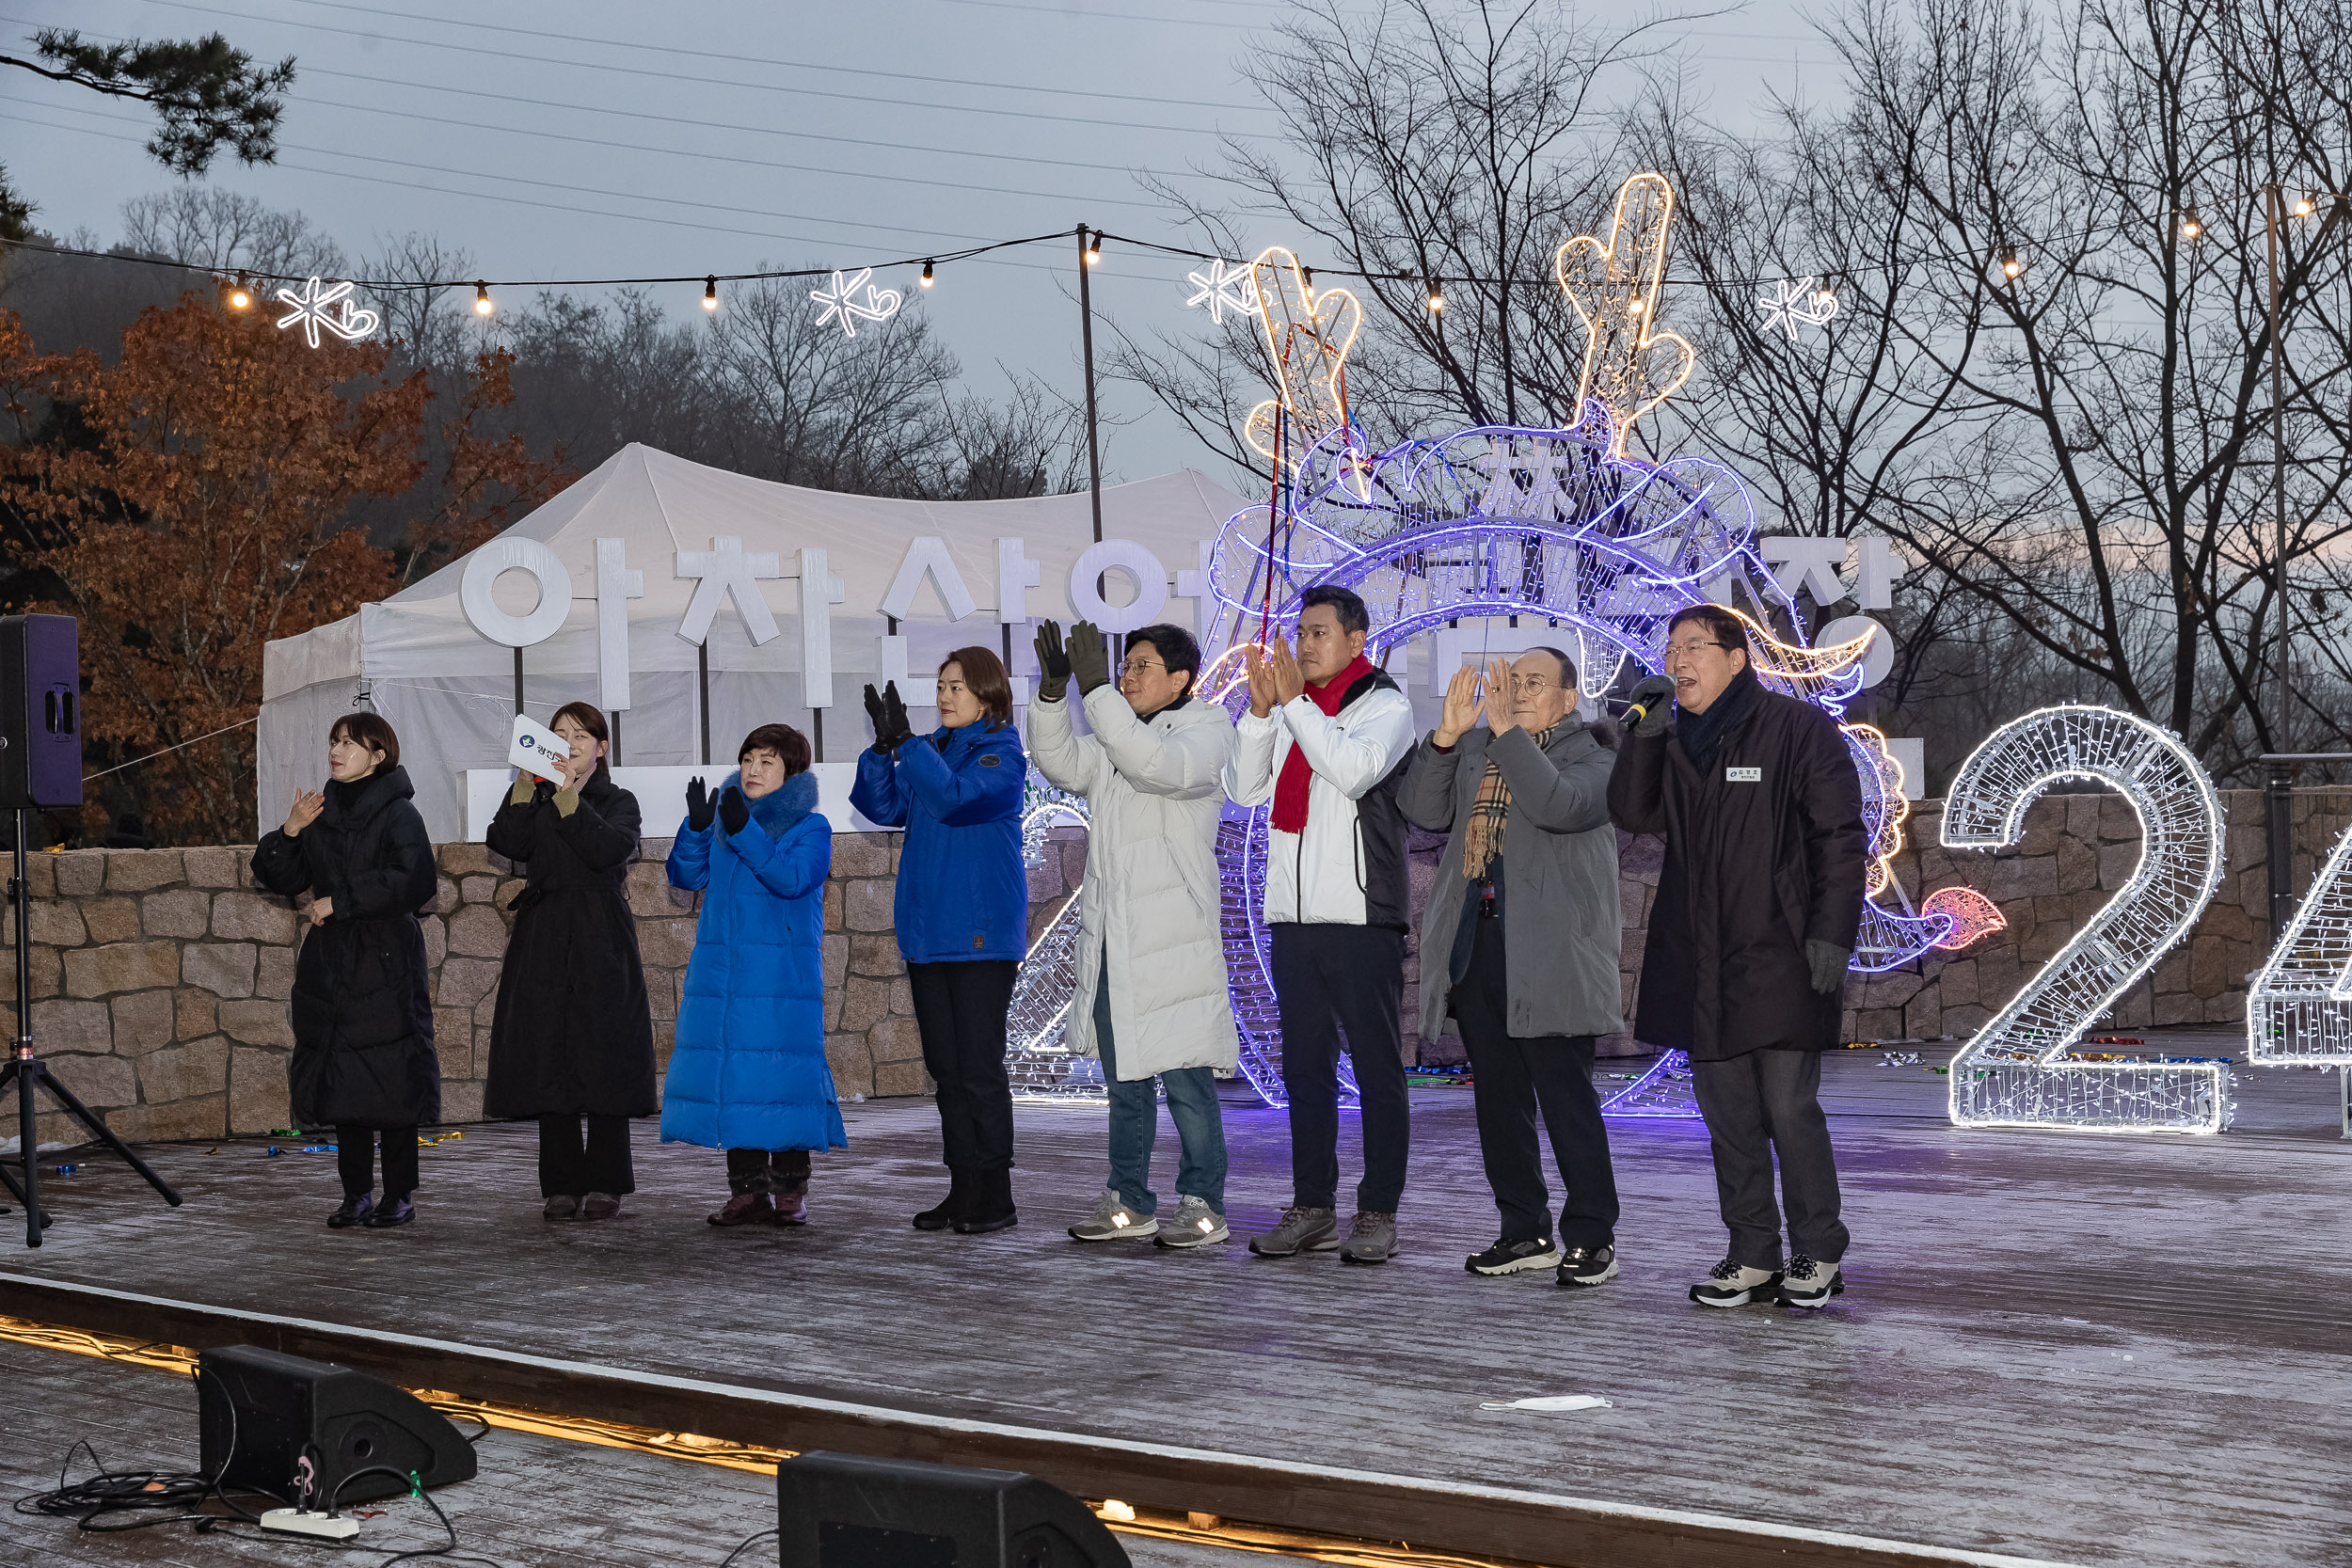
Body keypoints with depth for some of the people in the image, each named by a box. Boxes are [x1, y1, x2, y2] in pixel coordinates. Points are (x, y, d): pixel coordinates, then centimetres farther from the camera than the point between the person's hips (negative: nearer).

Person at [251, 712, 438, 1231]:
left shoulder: (398, 814, -5)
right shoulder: (320, 813, 12)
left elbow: (412, 882, -18)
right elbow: (282, 879, 14)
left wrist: (340, 901, -17)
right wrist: (290, 832, -4)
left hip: (386, 964, -6)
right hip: (329, 966, 6)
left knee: (391, 1080, -4)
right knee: (340, 1080, 6)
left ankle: (400, 1194, 4)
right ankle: (357, 1193, 13)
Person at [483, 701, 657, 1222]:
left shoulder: (618, 802, 7)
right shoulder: (534, 799, 15)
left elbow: (608, 850, -14)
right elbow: (509, 843, -6)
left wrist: (568, 798, -18)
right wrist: (526, 785, -13)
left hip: (600, 943, -3)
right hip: (543, 941, 3)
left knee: (602, 1059, -5)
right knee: (549, 1061, 0)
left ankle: (605, 1184, 1)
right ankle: (562, 1186, 5)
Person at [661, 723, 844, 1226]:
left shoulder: (810, 828, -1)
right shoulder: (724, 820, 14)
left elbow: (791, 878, -18)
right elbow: (686, 874, 5)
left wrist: (745, 831, -26)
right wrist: (697, 826, -12)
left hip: (783, 980, -5)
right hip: (721, 973, 5)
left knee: (780, 1073, -6)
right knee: (732, 1075, 4)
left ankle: (790, 1191, 2)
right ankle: (747, 1190, 9)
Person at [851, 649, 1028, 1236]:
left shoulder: (1001, 754, -6)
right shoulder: (931, 749, 15)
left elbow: (954, 796, -23)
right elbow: (887, 807, 5)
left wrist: (905, 741, -24)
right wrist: (883, 746, -8)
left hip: (981, 932, -7)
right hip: (927, 930, 7)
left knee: (979, 1065, -7)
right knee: (946, 1066, 9)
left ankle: (993, 1197, -1)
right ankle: (962, 1189, 15)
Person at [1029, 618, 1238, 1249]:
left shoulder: (1207, 731, -4)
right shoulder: (1114, 735, 18)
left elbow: (1160, 766, -24)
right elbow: (1062, 764, 4)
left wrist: (1097, 690, -27)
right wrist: (1053, 692, -11)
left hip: (1173, 939, -7)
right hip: (1109, 939, 7)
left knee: (1185, 1077, -7)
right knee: (1123, 1077, 12)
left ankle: (1204, 1205, 1)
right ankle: (1129, 1203, 19)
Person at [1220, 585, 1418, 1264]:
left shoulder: (1385, 706, 0)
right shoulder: (1291, 710, 17)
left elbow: (1354, 770, -19)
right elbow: (1244, 787, 7)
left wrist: (1294, 700, -15)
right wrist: (1262, 707, -5)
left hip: (1362, 915, -6)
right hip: (1294, 914, 6)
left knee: (1377, 1067, -3)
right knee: (1305, 1066, 9)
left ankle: (1378, 1213, 0)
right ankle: (1312, 1208, 14)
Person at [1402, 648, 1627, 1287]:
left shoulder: (1589, 756, 0)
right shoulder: (1474, 749, 17)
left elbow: (1559, 806, -21)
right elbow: (1425, 810, 5)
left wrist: (1508, 729, -19)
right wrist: (1447, 734, -6)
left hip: (1549, 950, -6)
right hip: (1475, 944, 6)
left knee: (1565, 1095, -8)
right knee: (1498, 1096, 9)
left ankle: (1591, 1236, 0)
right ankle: (1526, 1232, 18)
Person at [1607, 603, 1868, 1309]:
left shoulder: (1800, 729, -3)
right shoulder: (1675, 742, 16)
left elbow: (1840, 839, -6)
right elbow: (1634, 813, 5)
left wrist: (1832, 933, -13)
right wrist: (1645, 733, -6)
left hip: (1780, 959, -6)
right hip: (1701, 964, 6)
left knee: (1789, 1109, -6)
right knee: (1727, 1112, 8)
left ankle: (1817, 1255, 6)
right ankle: (1753, 1256, 15)